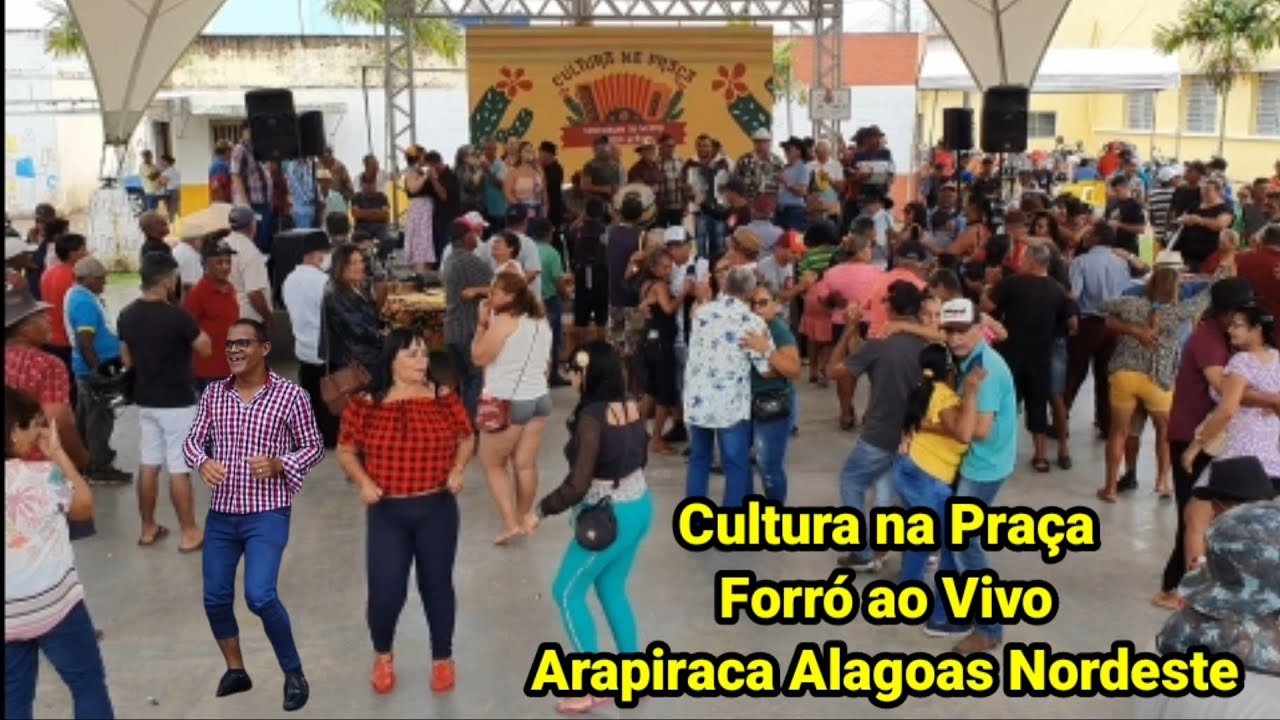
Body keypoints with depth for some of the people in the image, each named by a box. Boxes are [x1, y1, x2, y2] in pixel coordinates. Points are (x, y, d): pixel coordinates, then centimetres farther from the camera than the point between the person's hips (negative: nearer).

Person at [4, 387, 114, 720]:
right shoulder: (44, 474, -14)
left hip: (10, 613, 4)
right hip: (54, 603, -4)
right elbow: (85, 507, 4)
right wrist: (59, 454, 2)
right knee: (88, 684, 12)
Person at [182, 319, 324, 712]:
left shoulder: (290, 394, -7)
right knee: (215, 599, 11)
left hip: (268, 514, -5)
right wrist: (202, 462, -14)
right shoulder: (214, 394, 4)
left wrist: (278, 464, -20)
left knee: (260, 596, -15)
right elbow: (192, 440, 8)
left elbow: (314, 447, -2)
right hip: (220, 514, 5)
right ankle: (236, 670, 34)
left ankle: (294, 675, 6)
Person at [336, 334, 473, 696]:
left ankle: (442, 658, 31)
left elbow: (467, 437, 10)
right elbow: (346, 450, 4)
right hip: (387, 513, -1)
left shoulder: (444, 397, -2)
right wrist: (363, 481, -12)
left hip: (437, 510, 1)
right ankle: (382, 655, 29)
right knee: (386, 591, -2)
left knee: (437, 585, 11)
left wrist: (457, 470, -7)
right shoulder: (365, 404, -6)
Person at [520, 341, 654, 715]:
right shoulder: (631, 406, 0)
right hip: (640, 506, 8)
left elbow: (577, 486, -25)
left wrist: (540, 511, -11)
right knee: (612, 590, 22)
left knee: (567, 592, 8)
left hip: (610, 517, -8)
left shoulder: (592, 417, -24)